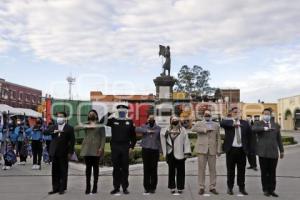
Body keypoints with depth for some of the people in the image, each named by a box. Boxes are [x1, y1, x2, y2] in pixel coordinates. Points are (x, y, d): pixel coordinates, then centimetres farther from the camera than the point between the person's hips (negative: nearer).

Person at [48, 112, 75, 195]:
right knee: (55, 171, 9)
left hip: (63, 153, -4)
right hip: (54, 152, 4)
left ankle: (62, 188, 11)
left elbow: (72, 141, -3)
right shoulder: (53, 127, 13)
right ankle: (55, 188, 17)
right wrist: (54, 132, -18)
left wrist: (70, 152, -8)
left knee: (63, 172, 3)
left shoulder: (69, 128, -1)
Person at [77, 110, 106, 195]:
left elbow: (103, 137, 1)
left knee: (95, 167, 2)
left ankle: (95, 186, 8)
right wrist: (87, 126, -12)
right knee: (88, 167, 2)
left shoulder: (100, 126, 8)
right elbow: (76, 128, -1)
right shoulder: (85, 125, 14)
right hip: (86, 149, 2)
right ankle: (88, 186, 6)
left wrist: (101, 147, -11)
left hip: (96, 149, -2)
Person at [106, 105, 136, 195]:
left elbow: (133, 136, 7)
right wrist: (109, 116, -9)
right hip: (115, 147, 1)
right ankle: (116, 187, 17)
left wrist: (132, 146, 2)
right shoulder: (113, 120, 6)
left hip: (125, 148, 0)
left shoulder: (129, 122, 6)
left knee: (125, 168, 4)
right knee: (116, 168, 7)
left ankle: (125, 187, 13)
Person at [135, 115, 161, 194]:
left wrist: (160, 149, -2)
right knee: (146, 169, 1)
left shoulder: (158, 128, 11)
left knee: (154, 169, -2)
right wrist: (147, 131, -17)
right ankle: (147, 187, 8)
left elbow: (161, 139, 8)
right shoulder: (144, 127, 10)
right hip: (145, 150, 0)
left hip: (155, 150, 0)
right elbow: (137, 129, -9)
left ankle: (153, 188, 7)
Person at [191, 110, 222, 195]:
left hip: (212, 150, 2)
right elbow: (193, 129, -16)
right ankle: (202, 187, 9)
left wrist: (219, 150, 3)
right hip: (202, 149, -2)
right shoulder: (199, 123, 6)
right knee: (201, 169, 1)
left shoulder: (216, 125, 13)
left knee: (213, 169, 5)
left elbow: (218, 138, 10)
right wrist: (205, 129, -19)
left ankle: (212, 187, 15)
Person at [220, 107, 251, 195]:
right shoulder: (228, 121, 0)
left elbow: (249, 135, 12)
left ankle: (242, 188, 20)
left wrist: (248, 147, 6)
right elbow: (222, 123, -24)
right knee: (230, 170, 6)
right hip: (231, 149, -2)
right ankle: (230, 188, 17)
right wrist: (233, 123, -37)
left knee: (241, 170, 8)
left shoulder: (245, 123, 9)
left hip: (242, 149, 2)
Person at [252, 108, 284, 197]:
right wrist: (265, 128, -27)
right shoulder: (258, 124, 2)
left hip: (274, 152, 3)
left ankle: (272, 190, 15)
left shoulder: (276, 125, 13)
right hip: (263, 152, -3)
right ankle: (266, 190, 14)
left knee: (272, 173, 6)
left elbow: (279, 139, 17)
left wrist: (281, 150, 16)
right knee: (264, 172, 3)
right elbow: (253, 129, -21)